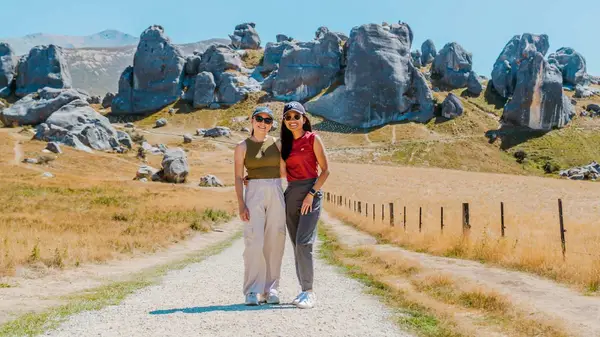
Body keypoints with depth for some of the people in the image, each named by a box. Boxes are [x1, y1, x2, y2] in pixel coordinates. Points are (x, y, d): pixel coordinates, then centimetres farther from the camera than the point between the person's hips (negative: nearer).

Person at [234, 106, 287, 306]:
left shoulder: (277, 144, 11)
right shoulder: (242, 147, 5)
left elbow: (283, 172, 6)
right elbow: (238, 178, -1)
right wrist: (241, 204, -9)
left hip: (276, 193, 3)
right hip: (254, 194, -2)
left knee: (274, 243, 1)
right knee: (254, 242, -11)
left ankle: (270, 289, 10)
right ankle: (252, 291, -5)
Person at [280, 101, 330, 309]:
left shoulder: (313, 139, -2)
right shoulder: (285, 143, 13)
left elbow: (325, 170, -4)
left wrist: (311, 194, -13)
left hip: (310, 192, -6)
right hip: (291, 194, 6)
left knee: (303, 242, -14)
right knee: (296, 244, 6)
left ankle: (309, 292, -9)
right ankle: (304, 289, 14)